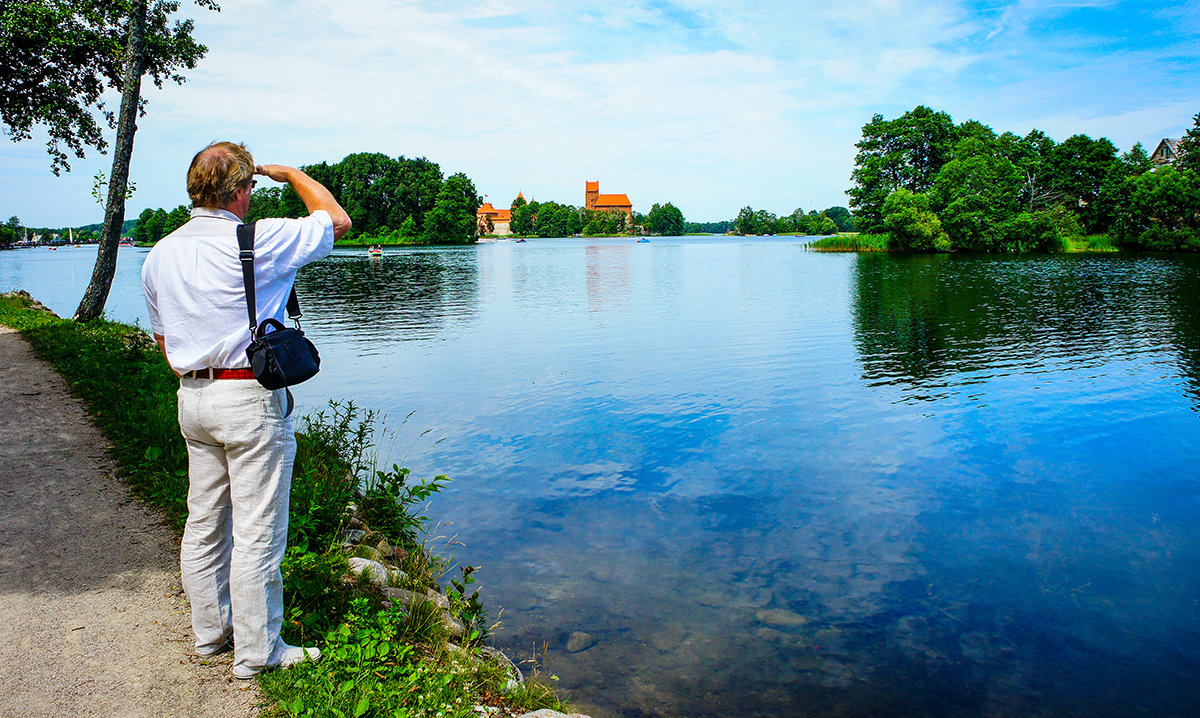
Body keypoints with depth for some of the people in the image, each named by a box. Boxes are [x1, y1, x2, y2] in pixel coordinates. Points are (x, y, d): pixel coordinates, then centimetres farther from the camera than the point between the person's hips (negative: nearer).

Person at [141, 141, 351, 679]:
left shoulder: (160, 255, 8)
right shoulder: (257, 241, -14)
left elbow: (162, 337, 16)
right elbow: (336, 221, -2)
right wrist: (289, 173, 11)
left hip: (192, 398, 8)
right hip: (250, 398, -8)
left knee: (203, 523, 18)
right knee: (257, 532, 1)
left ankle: (209, 632, 33)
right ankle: (257, 653, 11)